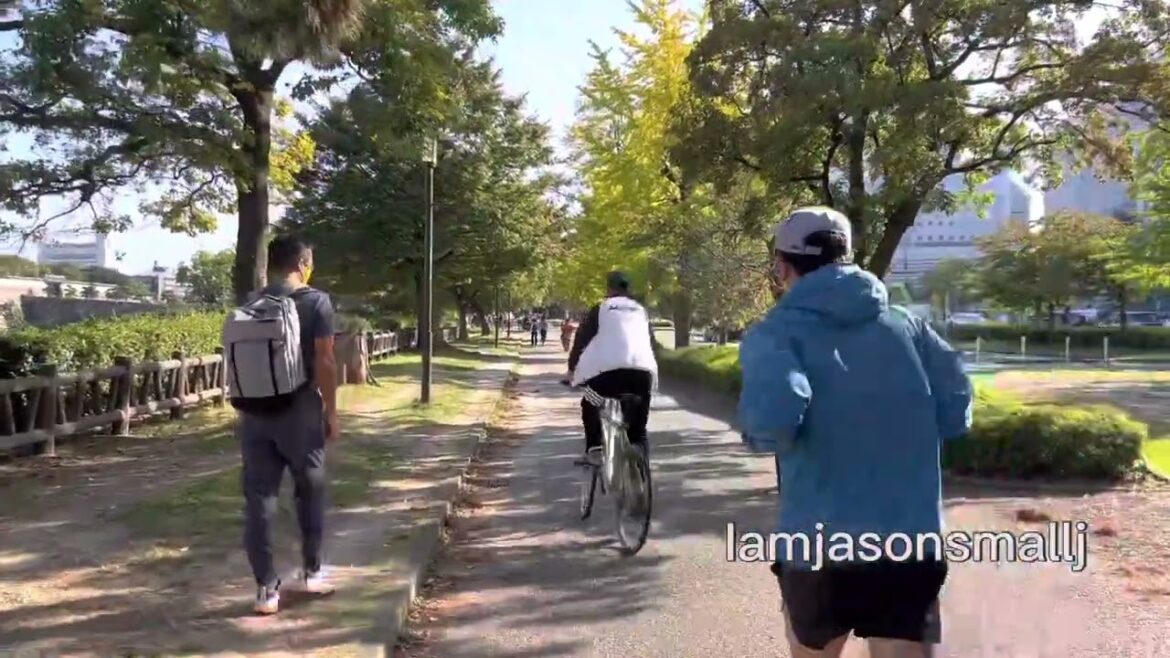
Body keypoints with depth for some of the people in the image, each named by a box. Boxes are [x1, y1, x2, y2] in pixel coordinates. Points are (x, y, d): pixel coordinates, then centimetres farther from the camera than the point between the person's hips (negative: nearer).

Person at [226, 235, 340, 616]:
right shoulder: (315, 302, -6)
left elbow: (236, 363, 8)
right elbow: (324, 363, -10)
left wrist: (242, 410, 17)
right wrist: (331, 412, -3)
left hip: (255, 413, 3)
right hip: (299, 410, -3)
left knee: (259, 498, 5)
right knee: (310, 490, 15)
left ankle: (266, 588, 8)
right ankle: (312, 571, 24)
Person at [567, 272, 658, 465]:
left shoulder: (601, 309, 14)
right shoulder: (641, 311, 25)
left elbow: (581, 339, 9)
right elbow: (651, 341, 26)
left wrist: (572, 369, 13)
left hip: (607, 367, -3)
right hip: (643, 368, 3)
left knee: (590, 404, 17)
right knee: (638, 417, 18)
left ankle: (595, 447, 2)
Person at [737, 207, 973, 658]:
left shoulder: (777, 334, -7)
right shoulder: (907, 326, 6)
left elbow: (772, 418, -26)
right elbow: (955, 412, 5)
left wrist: (757, 435, -3)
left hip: (818, 546, -2)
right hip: (912, 544, 2)